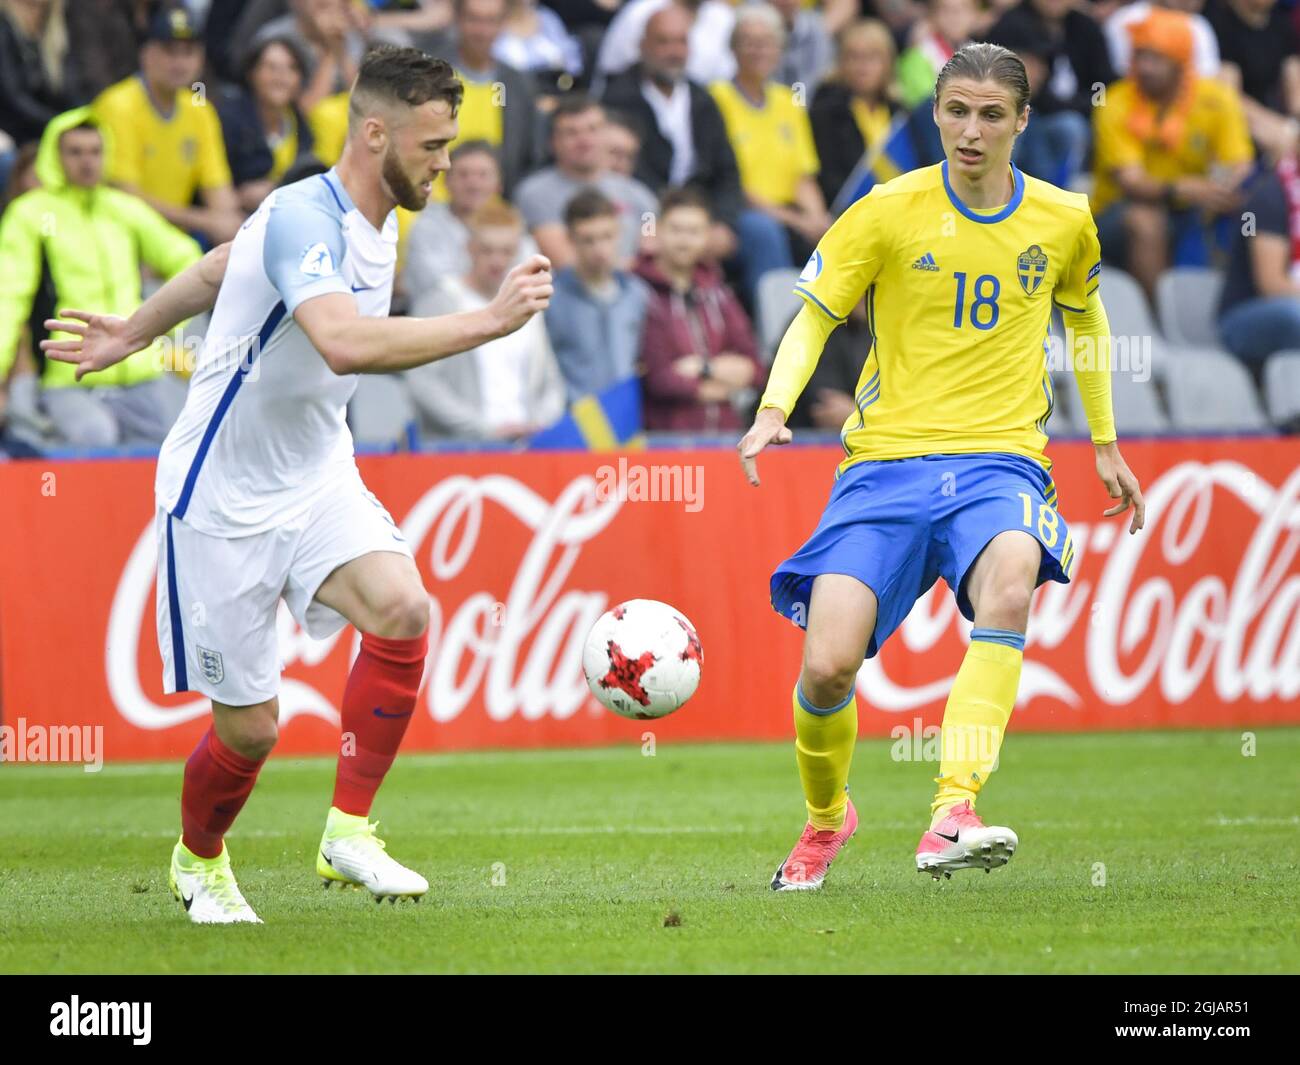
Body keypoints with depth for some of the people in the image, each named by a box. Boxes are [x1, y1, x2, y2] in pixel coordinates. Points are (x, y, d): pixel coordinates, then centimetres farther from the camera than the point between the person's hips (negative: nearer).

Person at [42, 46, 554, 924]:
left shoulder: (376, 226, 4)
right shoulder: (302, 219, -24)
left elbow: (219, 269, 20)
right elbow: (345, 344, -44)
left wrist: (138, 331, 33)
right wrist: (489, 321, -43)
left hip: (317, 479, 7)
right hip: (224, 498, -7)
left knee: (402, 606, -23)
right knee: (249, 726, 1)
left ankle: (349, 832, -12)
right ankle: (200, 861, 34)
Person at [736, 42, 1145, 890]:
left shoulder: (1064, 221, 8)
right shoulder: (891, 211, 0)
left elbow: (1087, 319, 27)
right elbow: (814, 316, 5)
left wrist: (1107, 445, 30)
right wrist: (774, 410, -12)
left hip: (1000, 458, 0)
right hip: (887, 460, 0)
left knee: (1008, 589, -35)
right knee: (827, 665, -13)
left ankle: (953, 817, -41)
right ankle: (825, 821, 20)